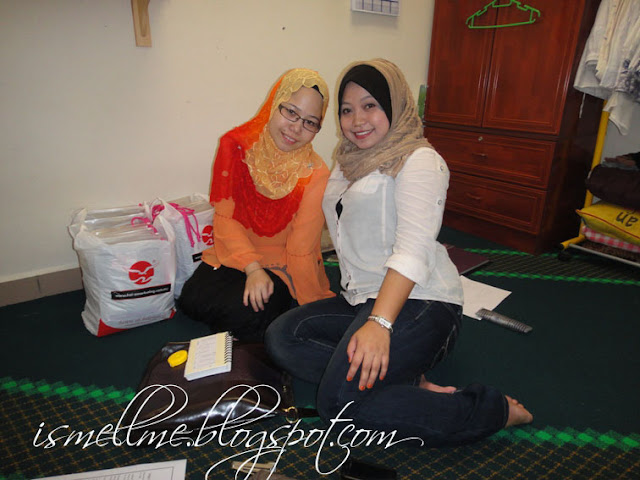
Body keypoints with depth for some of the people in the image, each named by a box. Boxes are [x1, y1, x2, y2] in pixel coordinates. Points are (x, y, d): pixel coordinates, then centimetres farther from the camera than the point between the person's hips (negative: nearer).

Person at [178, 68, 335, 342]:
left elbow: (300, 253, -13)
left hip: (280, 264, -3)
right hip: (234, 255, 4)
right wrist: (252, 268, -21)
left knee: (245, 315, -27)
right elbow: (225, 217, -9)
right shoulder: (236, 146, -10)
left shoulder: (315, 176, -18)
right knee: (191, 300, -18)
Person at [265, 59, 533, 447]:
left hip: (418, 303, -9)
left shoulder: (419, 160, -7)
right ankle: (411, 384, -12)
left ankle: (494, 410, -8)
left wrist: (380, 323, -33)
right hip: (362, 300, 9)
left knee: (341, 401, -25)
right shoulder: (350, 162, 20)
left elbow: (413, 248, -22)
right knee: (281, 335, -8)